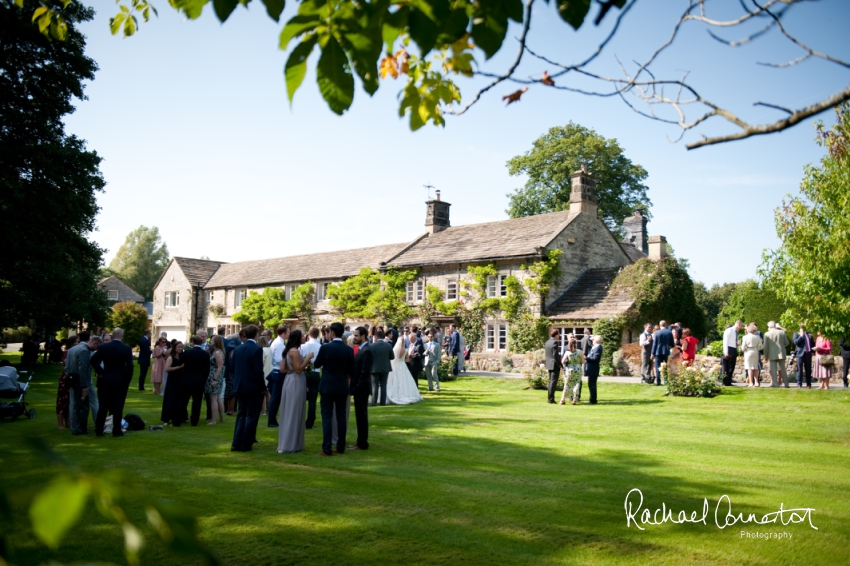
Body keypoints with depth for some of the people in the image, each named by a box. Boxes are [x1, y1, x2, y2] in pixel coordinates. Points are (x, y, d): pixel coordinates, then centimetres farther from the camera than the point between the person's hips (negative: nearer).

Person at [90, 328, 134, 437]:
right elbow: (129, 366, -13)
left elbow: (93, 361, -2)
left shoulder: (103, 347, -1)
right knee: (117, 407, 2)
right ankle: (116, 431, 5)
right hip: (120, 381, -3)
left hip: (105, 380, 3)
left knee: (103, 406, 10)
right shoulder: (127, 348, -9)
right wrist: (127, 380, -2)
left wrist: (100, 372, 8)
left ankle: (99, 430, 14)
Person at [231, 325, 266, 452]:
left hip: (240, 386, 6)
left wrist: (237, 383, 18)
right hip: (253, 387, -6)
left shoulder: (237, 349, 5)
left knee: (242, 414, 16)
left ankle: (236, 443, 13)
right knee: (251, 416, 3)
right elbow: (258, 371, -18)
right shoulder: (257, 349, -15)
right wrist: (263, 387, -8)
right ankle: (246, 445, 6)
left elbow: (234, 369, 9)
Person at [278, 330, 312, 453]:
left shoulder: (288, 351, 13)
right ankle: (290, 445, 2)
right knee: (294, 414, -3)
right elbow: (298, 369, -20)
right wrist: (307, 358, -13)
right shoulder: (295, 351, -15)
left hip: (290, 381, 10)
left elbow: (282, 369, 12)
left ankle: (285, 443, 22)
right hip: (296, 383, -9)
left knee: (288, 413, 14)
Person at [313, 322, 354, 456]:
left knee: (327, 417, -1)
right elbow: (351, 371, 2)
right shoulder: (349, 350, -2)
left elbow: (316, 364, 2)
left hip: (328, 386, -3)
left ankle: (327, 449, -4)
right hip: (342, 387, 3)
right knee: (341, 417, 8)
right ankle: (341, 447, 12)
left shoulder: (325, 348, -12)